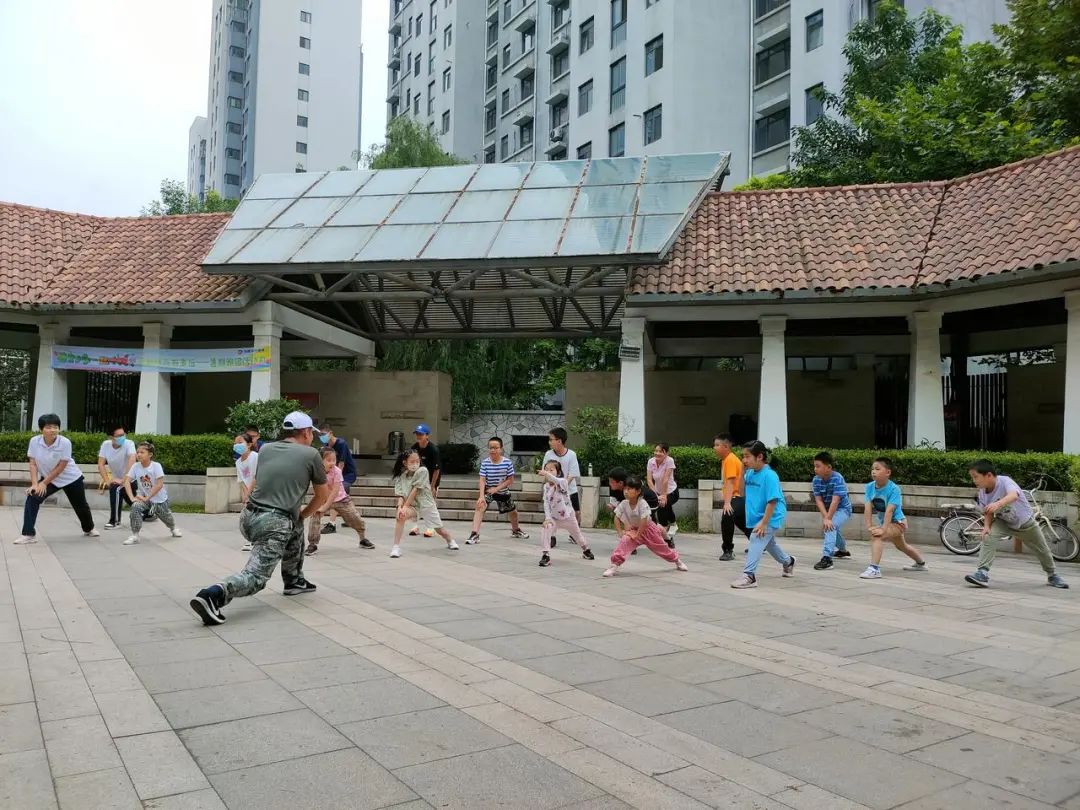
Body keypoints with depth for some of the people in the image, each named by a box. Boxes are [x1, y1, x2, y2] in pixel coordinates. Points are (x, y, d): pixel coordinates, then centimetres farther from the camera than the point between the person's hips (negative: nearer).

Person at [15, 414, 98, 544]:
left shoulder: (65, 442, -27)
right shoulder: (34, 441, -18)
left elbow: (61, 467, -22)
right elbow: (33, 464, -12)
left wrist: (44, 483, -21)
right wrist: (35, 483, -22)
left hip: (71, 478, -2)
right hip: (47, 478, 2)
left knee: (81, 505, 13)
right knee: (32, 498, -22)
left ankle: (89, 529, 42)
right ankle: (28, 534, -17)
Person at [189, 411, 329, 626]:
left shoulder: (265, 449, 15)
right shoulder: (311, 455, 3)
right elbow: (322, 494, 14)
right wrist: (303, 515, 30)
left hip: (248, 517, 7)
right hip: (274, 525, -7)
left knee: (295, 528, 32)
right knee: (255, 577, -10)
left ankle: (293, 580, 35)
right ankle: (213, 595, -34)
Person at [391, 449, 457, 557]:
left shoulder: (422, 471, -16)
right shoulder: (401, 476, -3)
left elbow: (415, 490, -20)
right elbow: (400, 495, -9)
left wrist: (405, 506, -22)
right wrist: (399, 507, -28)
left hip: (427, 504, -2)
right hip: (413, 506, 2)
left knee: (439, 529, 9)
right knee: (401, 516, -29)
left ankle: (450, 541, 44)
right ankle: (396, 547, -22)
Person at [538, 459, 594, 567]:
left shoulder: (563, 482, -21)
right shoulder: (546, 486, -6)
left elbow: (557, 481, -47)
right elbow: (546, 503, -7)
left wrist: (547, 474, -64)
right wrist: (547, 518, -19)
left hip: (568, 515, -2)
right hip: (554, 516, 3)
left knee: (577, 534, 19)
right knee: (544, 529, -25)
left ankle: (586, 550, 49)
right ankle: (546, 556, -18)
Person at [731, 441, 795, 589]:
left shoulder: (769, 475, -24)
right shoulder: (750, 473, -2)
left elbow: (772, 501, -25)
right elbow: (742, 491, 4)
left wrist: (763, 523, -26)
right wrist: (742, 471, -6)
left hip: (770, 518, -9)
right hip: (758, 517, 9)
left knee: (756, 542, -20)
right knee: (769, 543, 26)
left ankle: (749, 575, -22)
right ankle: (788, 562, 51)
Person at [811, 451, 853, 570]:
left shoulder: (837, 478, -28)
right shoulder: (816, 480, -13)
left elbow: (835, 500, -32)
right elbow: (819, 500, -16)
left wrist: (828, 519, -35)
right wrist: (825, 517, -30)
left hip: (842, 508, -8)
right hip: (828, 510, 8)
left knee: (830, 527, -30)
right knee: (832, 528, 29)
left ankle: (827, 558, -36)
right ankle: (843, 550, 58)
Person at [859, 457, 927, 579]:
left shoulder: (893, 489, -28)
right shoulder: (870, 487, -13)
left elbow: (889, 510, -37)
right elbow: (868, 508, -19)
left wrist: (883, 529, -44)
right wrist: (869, 527, -29)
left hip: (897, 522, -8)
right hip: (885, 523, 8)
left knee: (876, 535, -33)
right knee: (901, 545, 32)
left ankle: (874, 568, -37)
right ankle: (921, 563, 60)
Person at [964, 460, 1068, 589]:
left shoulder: (1004, 481, -34)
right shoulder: (982, 493, -17)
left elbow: (1014, 495, -55)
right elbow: (988, 512, -8)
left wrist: (998, 504, -74)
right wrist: (986, 526, -28)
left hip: (1025, 522, -2)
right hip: (1004, 522, 2)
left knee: (1043, 550, 15)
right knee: (988, 538, -26)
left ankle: (1053, 575, 43)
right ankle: (982, 573, -28)